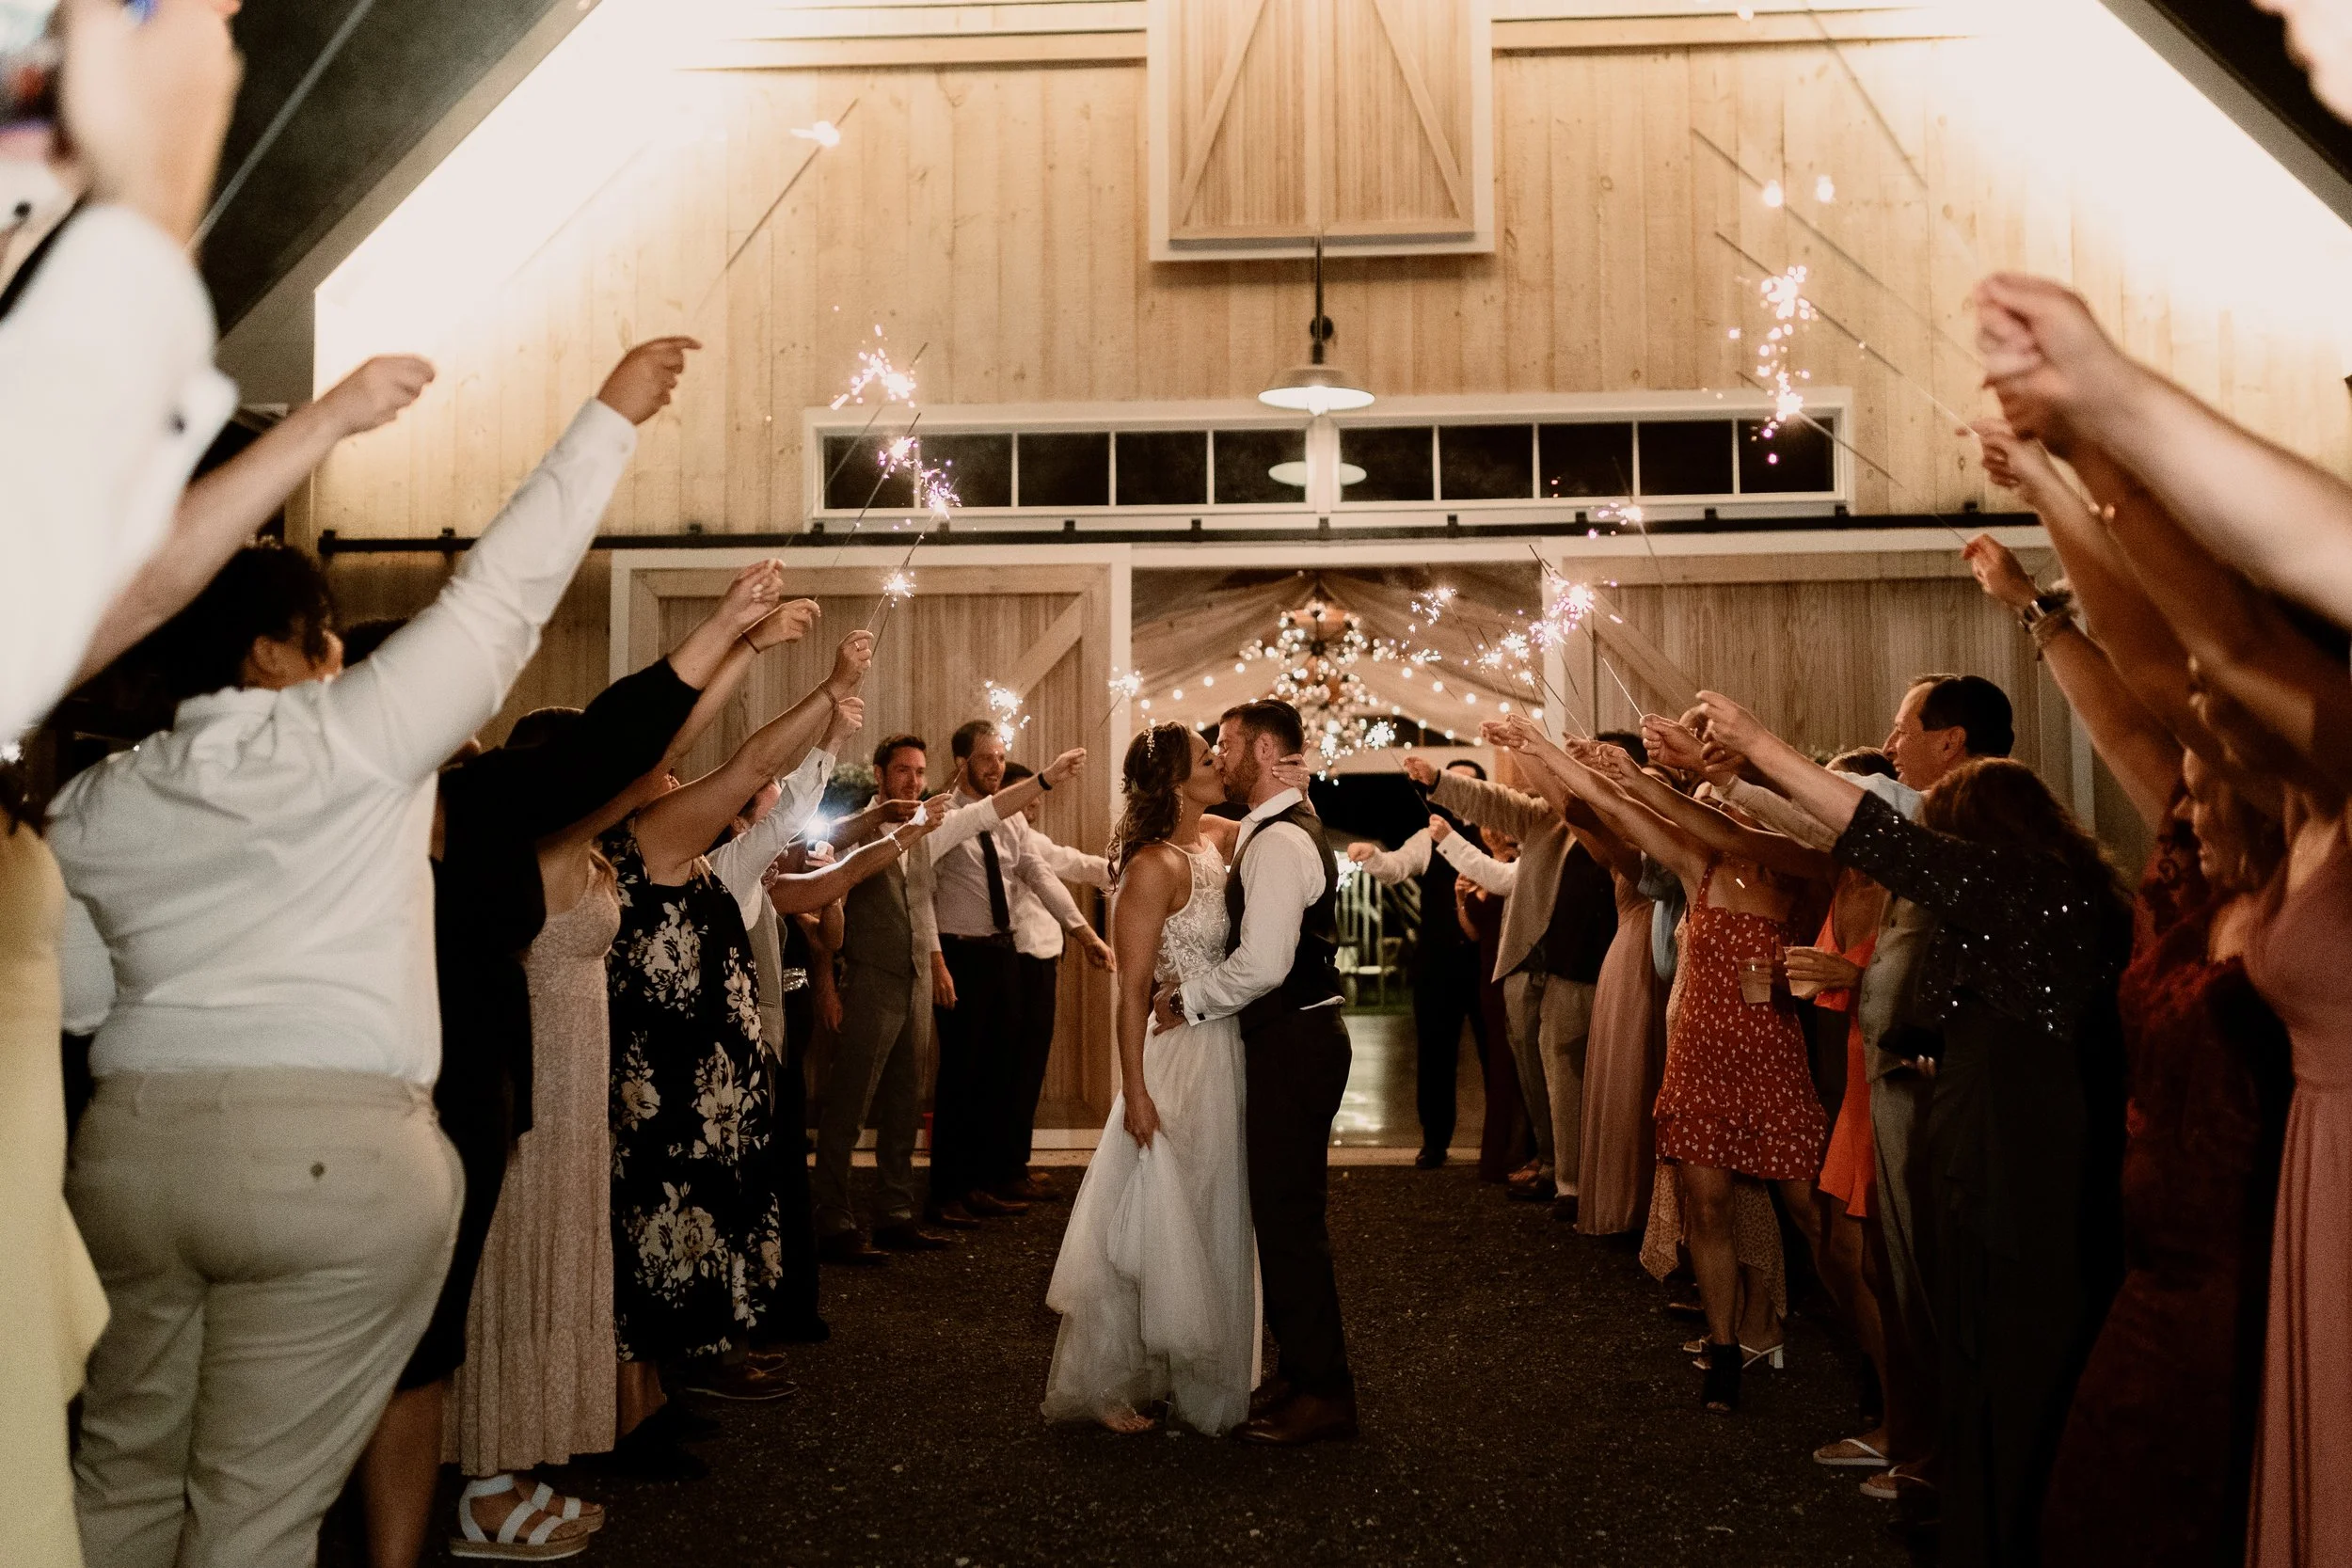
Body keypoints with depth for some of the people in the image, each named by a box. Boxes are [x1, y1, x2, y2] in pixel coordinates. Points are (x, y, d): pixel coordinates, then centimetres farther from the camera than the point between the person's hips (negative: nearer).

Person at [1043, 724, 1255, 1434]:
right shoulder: (1155, 866, -17)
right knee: (1155, 1224, 3)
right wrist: (1134, 1093, -18)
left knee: (1212, 1226, 17)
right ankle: (1109, 1385, 19)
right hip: (1176, 1058, -8)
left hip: (1226, 1055, 8)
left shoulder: (1219, 838, 4)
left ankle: (1196, 1376, 33)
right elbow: (1132, 989, -17)